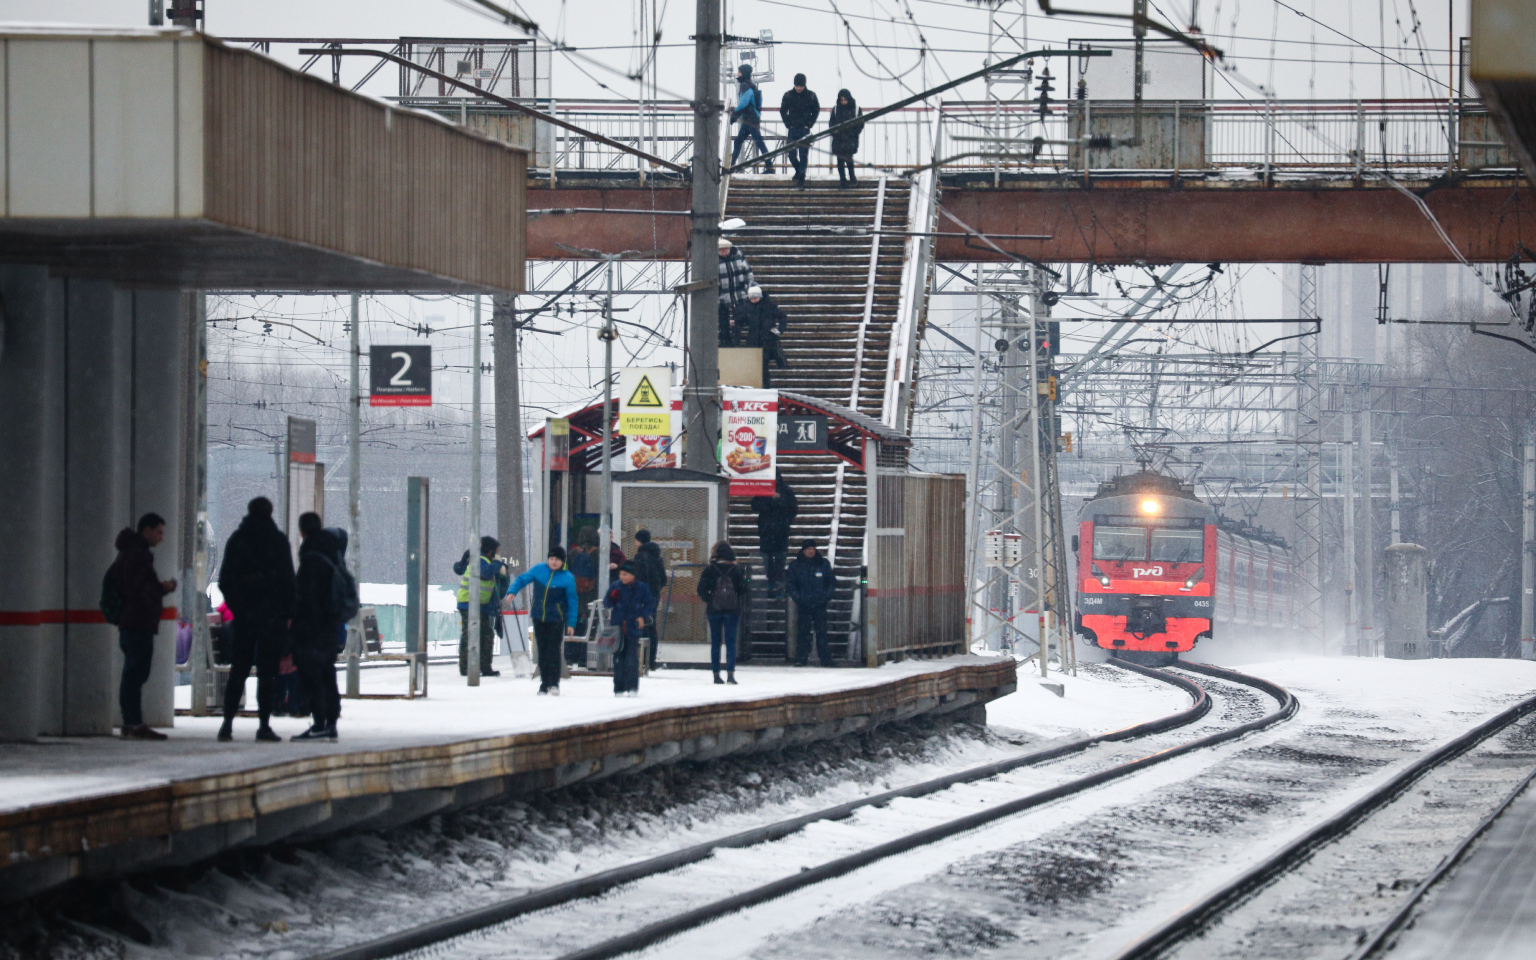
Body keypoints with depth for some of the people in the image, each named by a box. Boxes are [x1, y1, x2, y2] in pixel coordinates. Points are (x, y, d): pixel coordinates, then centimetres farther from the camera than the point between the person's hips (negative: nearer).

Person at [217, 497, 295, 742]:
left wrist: (235, 605, 14)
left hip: (243, 614, 3)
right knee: (267, 671, -2)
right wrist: (288, 613, -1)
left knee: (238, 670, 8)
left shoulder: (236, 539, 6)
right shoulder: (277, 540, -2)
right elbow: (287, 579, -5)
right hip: (271, 614, -3)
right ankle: (264, 726, -7)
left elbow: (225, 580, 6)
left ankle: (227, 723, 2)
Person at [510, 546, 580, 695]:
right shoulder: (538, 570, 1)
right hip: (538, 618, 3)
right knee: (542, 650, 7)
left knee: (553, 650, -10)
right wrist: (512, 591, -8)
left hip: (555, 619, -3)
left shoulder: (567, 578, -6)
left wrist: (571, 623, -4)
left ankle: (554, 684, -6)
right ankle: (544, 684, 13)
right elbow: (522, 580, 11)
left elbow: (572, 602, -1)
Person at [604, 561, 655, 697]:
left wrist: (643, 617, -8)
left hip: (633, 629, -3)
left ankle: (632, 687, -4)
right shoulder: (616, 587, 6)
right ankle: (619, 688, 10)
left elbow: (650, 603, 6)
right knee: (618, 658, 4)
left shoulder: (642, 588, 0)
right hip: (617, 628, 3)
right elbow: (606, 603, 9)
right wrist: (611, 597, -13)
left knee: (632, 659, -8)